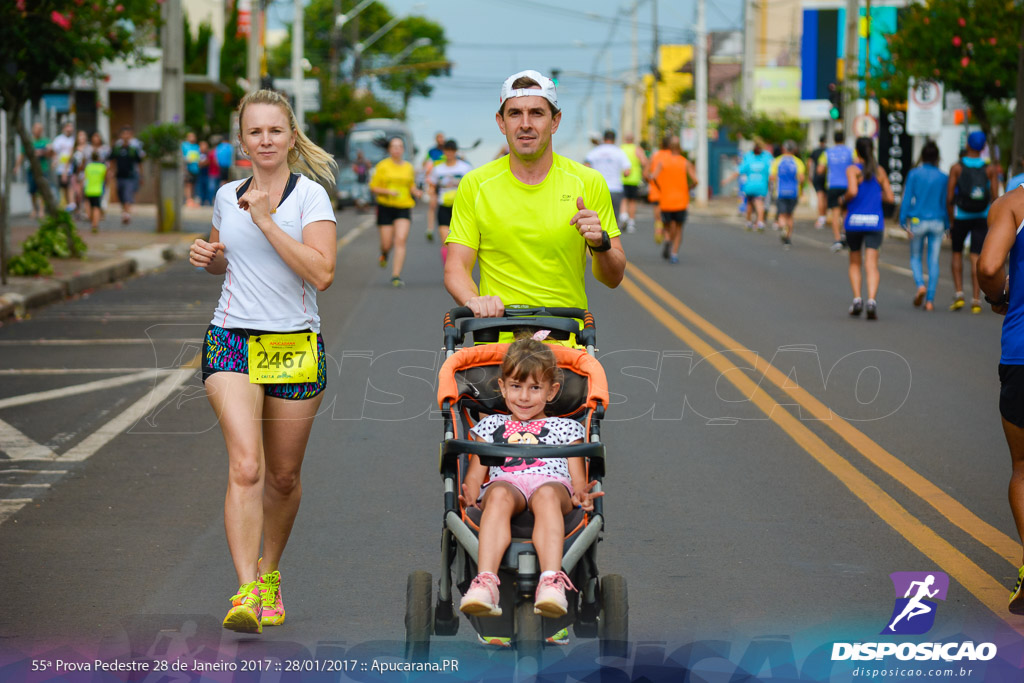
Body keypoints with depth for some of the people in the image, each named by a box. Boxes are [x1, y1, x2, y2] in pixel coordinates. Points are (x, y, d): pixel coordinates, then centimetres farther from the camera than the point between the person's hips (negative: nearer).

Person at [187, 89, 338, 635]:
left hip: (295, 344, -1)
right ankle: (246, 593, -21)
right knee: (246, 468, -17)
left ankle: (269, 574, 34)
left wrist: (267, 221, -19)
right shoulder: (228, 196, 9)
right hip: (232, 342, 1)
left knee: (284, 476, 10)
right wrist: (206, 256, 5)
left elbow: (322, 272, -18)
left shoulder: (310, 195, -4)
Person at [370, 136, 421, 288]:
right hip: (386, 207, -1)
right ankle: (384, 254, 40)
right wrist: (388, 192, -16)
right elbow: (373, 188, 0)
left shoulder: (409, 167, 9)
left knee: (400, 241, -14)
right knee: (387, 244, 0)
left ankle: (396, 275, -13)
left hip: (404, 208, 1)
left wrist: (416, 192, 0)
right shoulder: (382, 166, -1)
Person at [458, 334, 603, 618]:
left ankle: (551, 583, -58)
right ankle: (485, 581, -56)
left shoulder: (565, 428, 30)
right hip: (505, 482, 0)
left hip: (552, 482, 0)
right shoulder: (490, 426, 32)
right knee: (499, 494, -39)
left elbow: (577, 479, 20)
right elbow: (475, 475, 24)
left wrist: (580, 494, -6)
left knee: (546, 495, -40)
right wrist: (469, 495, -1)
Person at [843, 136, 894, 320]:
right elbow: (890, 197, 7)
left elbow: (852, 191, -20)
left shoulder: (853, 170, -4)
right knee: (872, 265, -5)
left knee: (854, 263, 16)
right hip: (875, 222, 1)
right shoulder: (880, 171, 6)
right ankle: (871, 300, -23)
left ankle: (857, 299, 4)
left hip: (854, 222, -1)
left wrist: (844, 199, 1)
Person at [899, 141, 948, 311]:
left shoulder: (914, 174, -4)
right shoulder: (942, 177, 0)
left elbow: (907, 199, -7)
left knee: (916, 258, 15)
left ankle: (920, 285, -12)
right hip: (937, 222, 1)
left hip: (918, 221, -1)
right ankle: (930, 300, 1)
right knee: (933, 261, 6)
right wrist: (947, 225, 13)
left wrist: (904, 221, -4)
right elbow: (945, 203, 5)